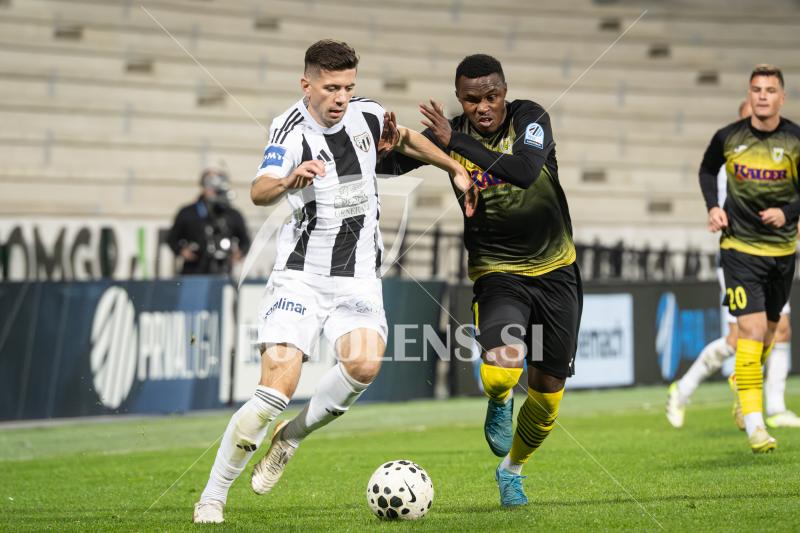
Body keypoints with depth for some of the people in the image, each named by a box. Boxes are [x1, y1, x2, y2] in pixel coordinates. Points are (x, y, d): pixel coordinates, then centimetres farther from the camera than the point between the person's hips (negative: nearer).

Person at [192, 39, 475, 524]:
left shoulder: (366, 115, 3)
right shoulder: (291, 130, -12)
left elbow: (405, 138, 26)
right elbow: (259, 193, -30)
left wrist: (455, 168, 26)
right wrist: (289, 180, -50)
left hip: (358, 279, 4)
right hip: (300, 276, -4)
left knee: (364, 363, -24)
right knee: (277, 388, -16)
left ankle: (293, 435, 3)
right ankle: (212, 498, -3)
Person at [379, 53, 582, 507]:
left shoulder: (530, 118, -12)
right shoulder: (449, 133, -8)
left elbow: (525, 171, -31)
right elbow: (393, 165, -9)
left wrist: (456, 142, -36)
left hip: (555, 270, 1)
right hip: (497, 273, -1)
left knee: (548, 388, 9)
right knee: (500, 372, -29)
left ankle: (512, 469, 36)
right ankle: (500, 402, 10)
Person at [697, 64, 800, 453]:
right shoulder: (729, 137, -5)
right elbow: (707, 170, 16)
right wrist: (713, 206, 0)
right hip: (740, 247, -2)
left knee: (767, 332, 16)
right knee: (752, 329, -15)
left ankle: (741, 386, 44)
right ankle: (754, 424, -16)